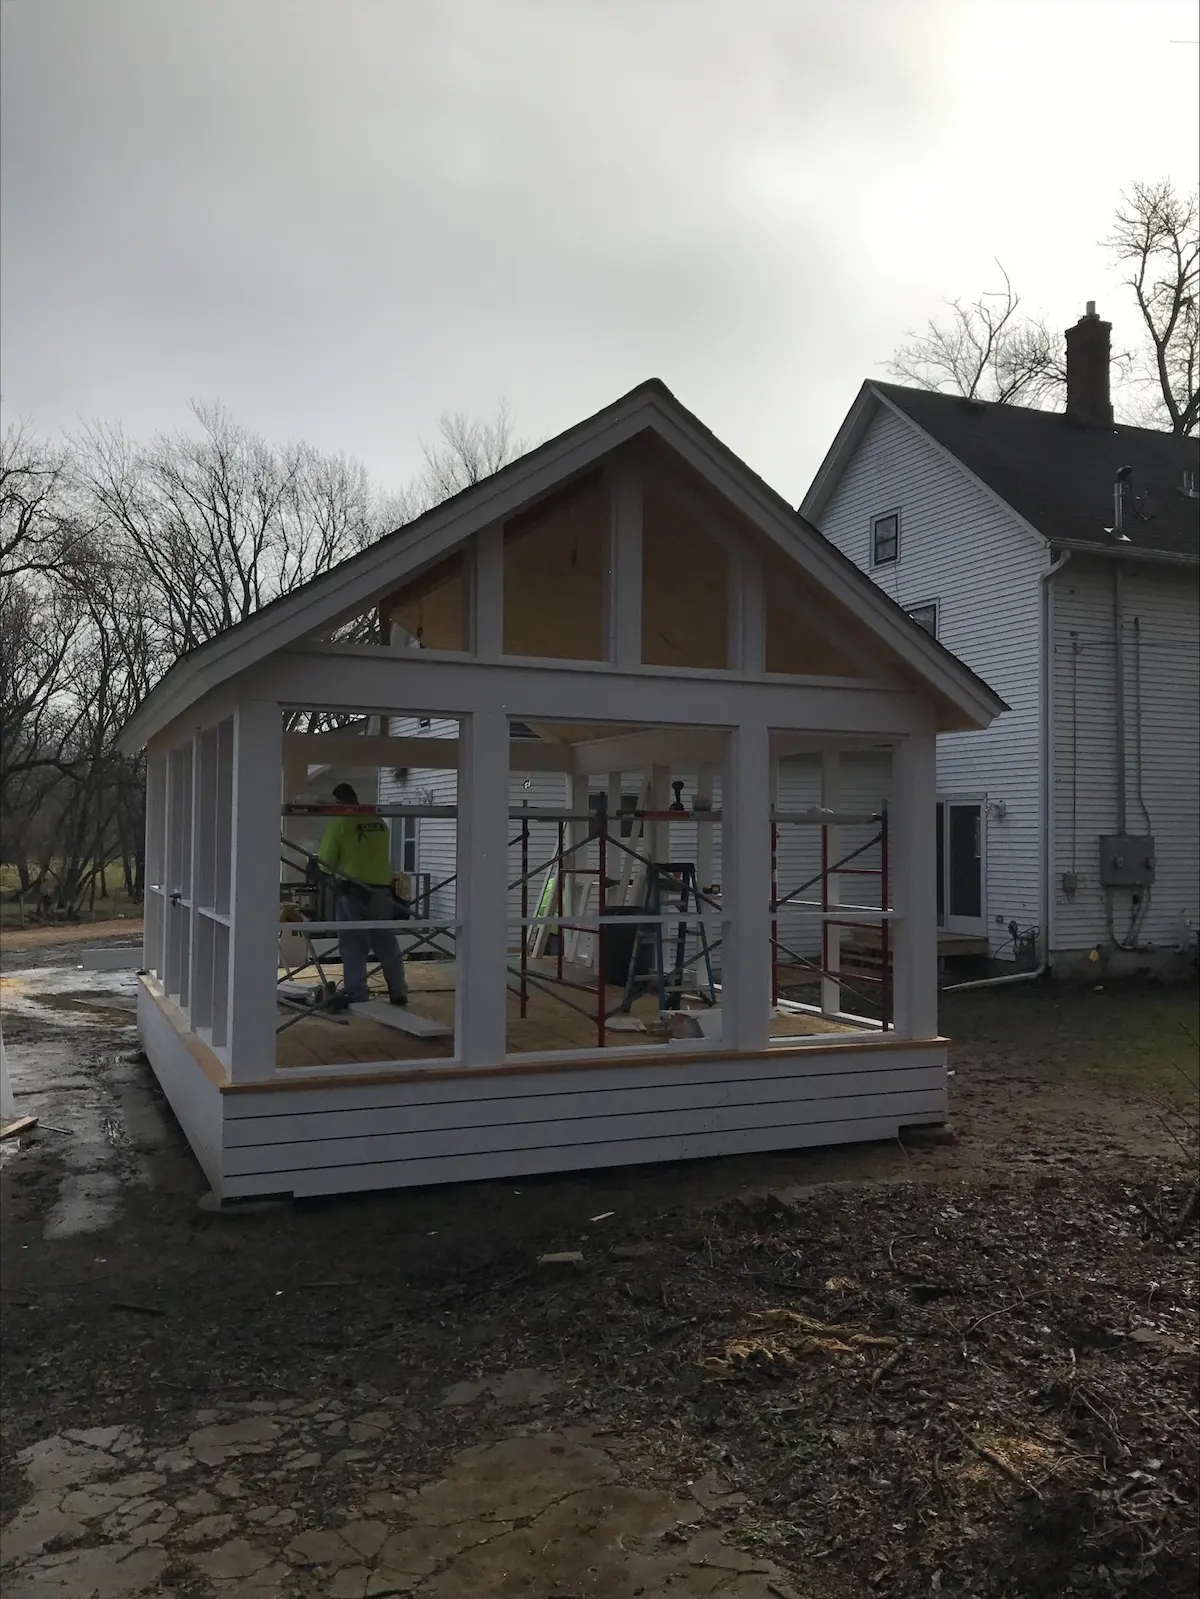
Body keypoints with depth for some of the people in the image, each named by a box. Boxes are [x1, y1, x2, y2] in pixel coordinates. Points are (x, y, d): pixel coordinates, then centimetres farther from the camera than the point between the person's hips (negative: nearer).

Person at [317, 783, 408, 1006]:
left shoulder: (339, 823, -6)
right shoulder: (380, 822, 8)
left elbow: (326, 860, -6)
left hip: (352, 889, -4)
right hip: (380, 889, 4)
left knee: (353, 946, 4)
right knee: (387, 943, 13)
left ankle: (357, 996, 4)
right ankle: (398, 992, 17)